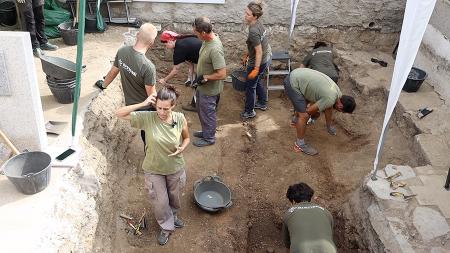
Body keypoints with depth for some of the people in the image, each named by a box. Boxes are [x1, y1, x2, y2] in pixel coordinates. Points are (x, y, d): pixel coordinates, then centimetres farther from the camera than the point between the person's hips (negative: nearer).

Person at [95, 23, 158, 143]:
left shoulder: (122, 51, -15)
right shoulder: (148, 66, -35)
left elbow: (113, 72, 4)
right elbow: (151, 95, -23)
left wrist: (104, 85, 24)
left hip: (129, 104, 6)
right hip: (146, 108, -6)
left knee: (144, 130, 28)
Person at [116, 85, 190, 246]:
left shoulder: (180, 119, -20)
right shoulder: (147, 118, -24)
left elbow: (186, 138, -1)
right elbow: (119, 113, -26)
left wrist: (182, 148, -23)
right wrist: (143, 104, -35)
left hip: (175, 168, 1)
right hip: (154, 169, -1)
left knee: (174, 195, 27)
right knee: (160, 201, 15)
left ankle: (173, 215, 60)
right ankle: (167, 227, 44)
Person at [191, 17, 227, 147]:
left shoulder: (215, 49, -34)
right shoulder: (208, 39, -5)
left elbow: (222, 74, -33)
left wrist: (204, 77, -23)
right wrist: (200, 77, 11)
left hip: (209, 90, -9)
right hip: (202, 86, 9)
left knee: (208, 113, 12)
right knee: (201, 110, 26)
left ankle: (209, 138, 34)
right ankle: (206, 131, 48)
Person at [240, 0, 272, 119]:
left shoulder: (253, 31, -30)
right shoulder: (258, 23, -2)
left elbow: (259, 52, -27)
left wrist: (256, 69, -23)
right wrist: (247, 53, 21)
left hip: (259, 61, -9)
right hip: (266, 58, 9)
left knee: (250, 86, 8)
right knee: (257, 82, 27)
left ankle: (249, 112, 23)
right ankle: (263, 103, 44)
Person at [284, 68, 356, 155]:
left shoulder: (337, 92, 7)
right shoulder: (330, 100, -21)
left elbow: (328, 108, 24)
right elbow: (309, 111, -11)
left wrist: (329, 125, 37)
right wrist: (315, 113, 13)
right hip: (292, 83, -9)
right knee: (304, 115, -10)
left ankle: (296, 119, 57)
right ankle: (300, 144, 6)